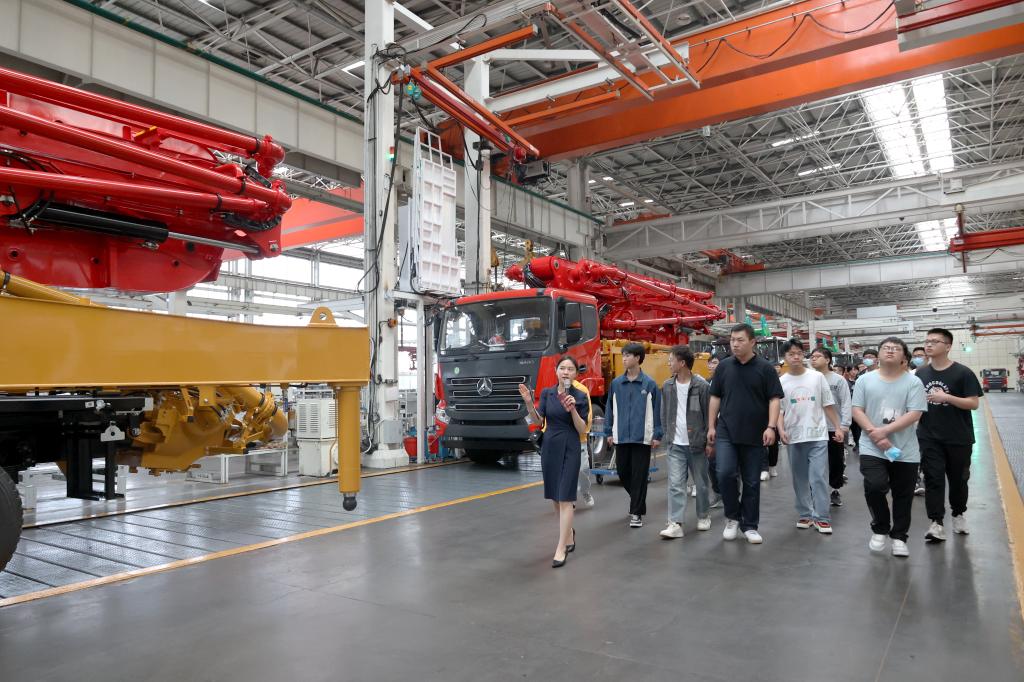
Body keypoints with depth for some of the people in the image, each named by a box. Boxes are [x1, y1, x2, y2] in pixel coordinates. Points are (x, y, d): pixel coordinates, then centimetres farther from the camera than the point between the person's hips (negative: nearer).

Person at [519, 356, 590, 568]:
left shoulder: (580, 396, -6)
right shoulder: (547, 393, 4)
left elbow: (582, 430, -8)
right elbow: (538, 421, 0)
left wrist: (572, 409, -21)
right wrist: (529, 403, -15)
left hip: (569, 449, -4)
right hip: (549, 447, 5)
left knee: (565, 498, -8)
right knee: (555, 496, 14)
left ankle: (561, 548, -4)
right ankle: (569, 534, 36)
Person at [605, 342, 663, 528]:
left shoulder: (649, 384, -4)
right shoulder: (616, 383, 4)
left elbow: (657, 410, -1)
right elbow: (610, 408, 9)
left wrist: (657, 435, -3)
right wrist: (609, 432, 8)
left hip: (642, 438, -3)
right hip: (621, 437, 3)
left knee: (639, 476, 1)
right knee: (623, 473, 11)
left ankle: (637, 513, 12)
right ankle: (637, 502, 37)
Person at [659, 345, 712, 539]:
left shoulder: (701, 386, -9)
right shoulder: (667, 386, 4)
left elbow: (710, 415, -6)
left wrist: (708, 440, -7)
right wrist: (668, 435, 6)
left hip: (697, 444, -3)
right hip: (676, 445, 3)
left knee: (701, 483, 12)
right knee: (675, 484, -4)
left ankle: (703, 516, 31)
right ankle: (675, 524, -4)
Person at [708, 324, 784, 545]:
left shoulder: (765, 368, -2)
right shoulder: (724, 366, 5)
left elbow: (774, 399, -4)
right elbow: (715, 397, 10)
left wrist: (771, 427, -15)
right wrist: (711, 426, 6)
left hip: (754, 435, -1)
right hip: (726, 432, 1)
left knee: (752, 482, 7)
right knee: (725, 474, -12)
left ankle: (750, 525, 20)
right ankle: (733, 517, 10)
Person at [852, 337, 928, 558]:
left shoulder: (913, 382, -2)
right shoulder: (865, 380, 1)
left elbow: (914, 414, -11)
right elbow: (857, 411, -2)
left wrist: (885, 431, -19)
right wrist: (874, 434, -15)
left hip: (905, 451, 1)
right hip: (872, 448, 0)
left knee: (903, 496, 9)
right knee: (874, 487, -17)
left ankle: (899, 537, 27)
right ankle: (880, 529, 8)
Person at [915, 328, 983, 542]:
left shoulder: (962, 373, -9)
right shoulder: (920, 373, 4)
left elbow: (973, 403, -13)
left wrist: (946, 397, -24)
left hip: (958, 438, -2)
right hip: (929, 437, 2)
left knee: (958, 478, 13)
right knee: (933, 479, -3)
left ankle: (958, 514, 35)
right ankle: (936, 523, -2)